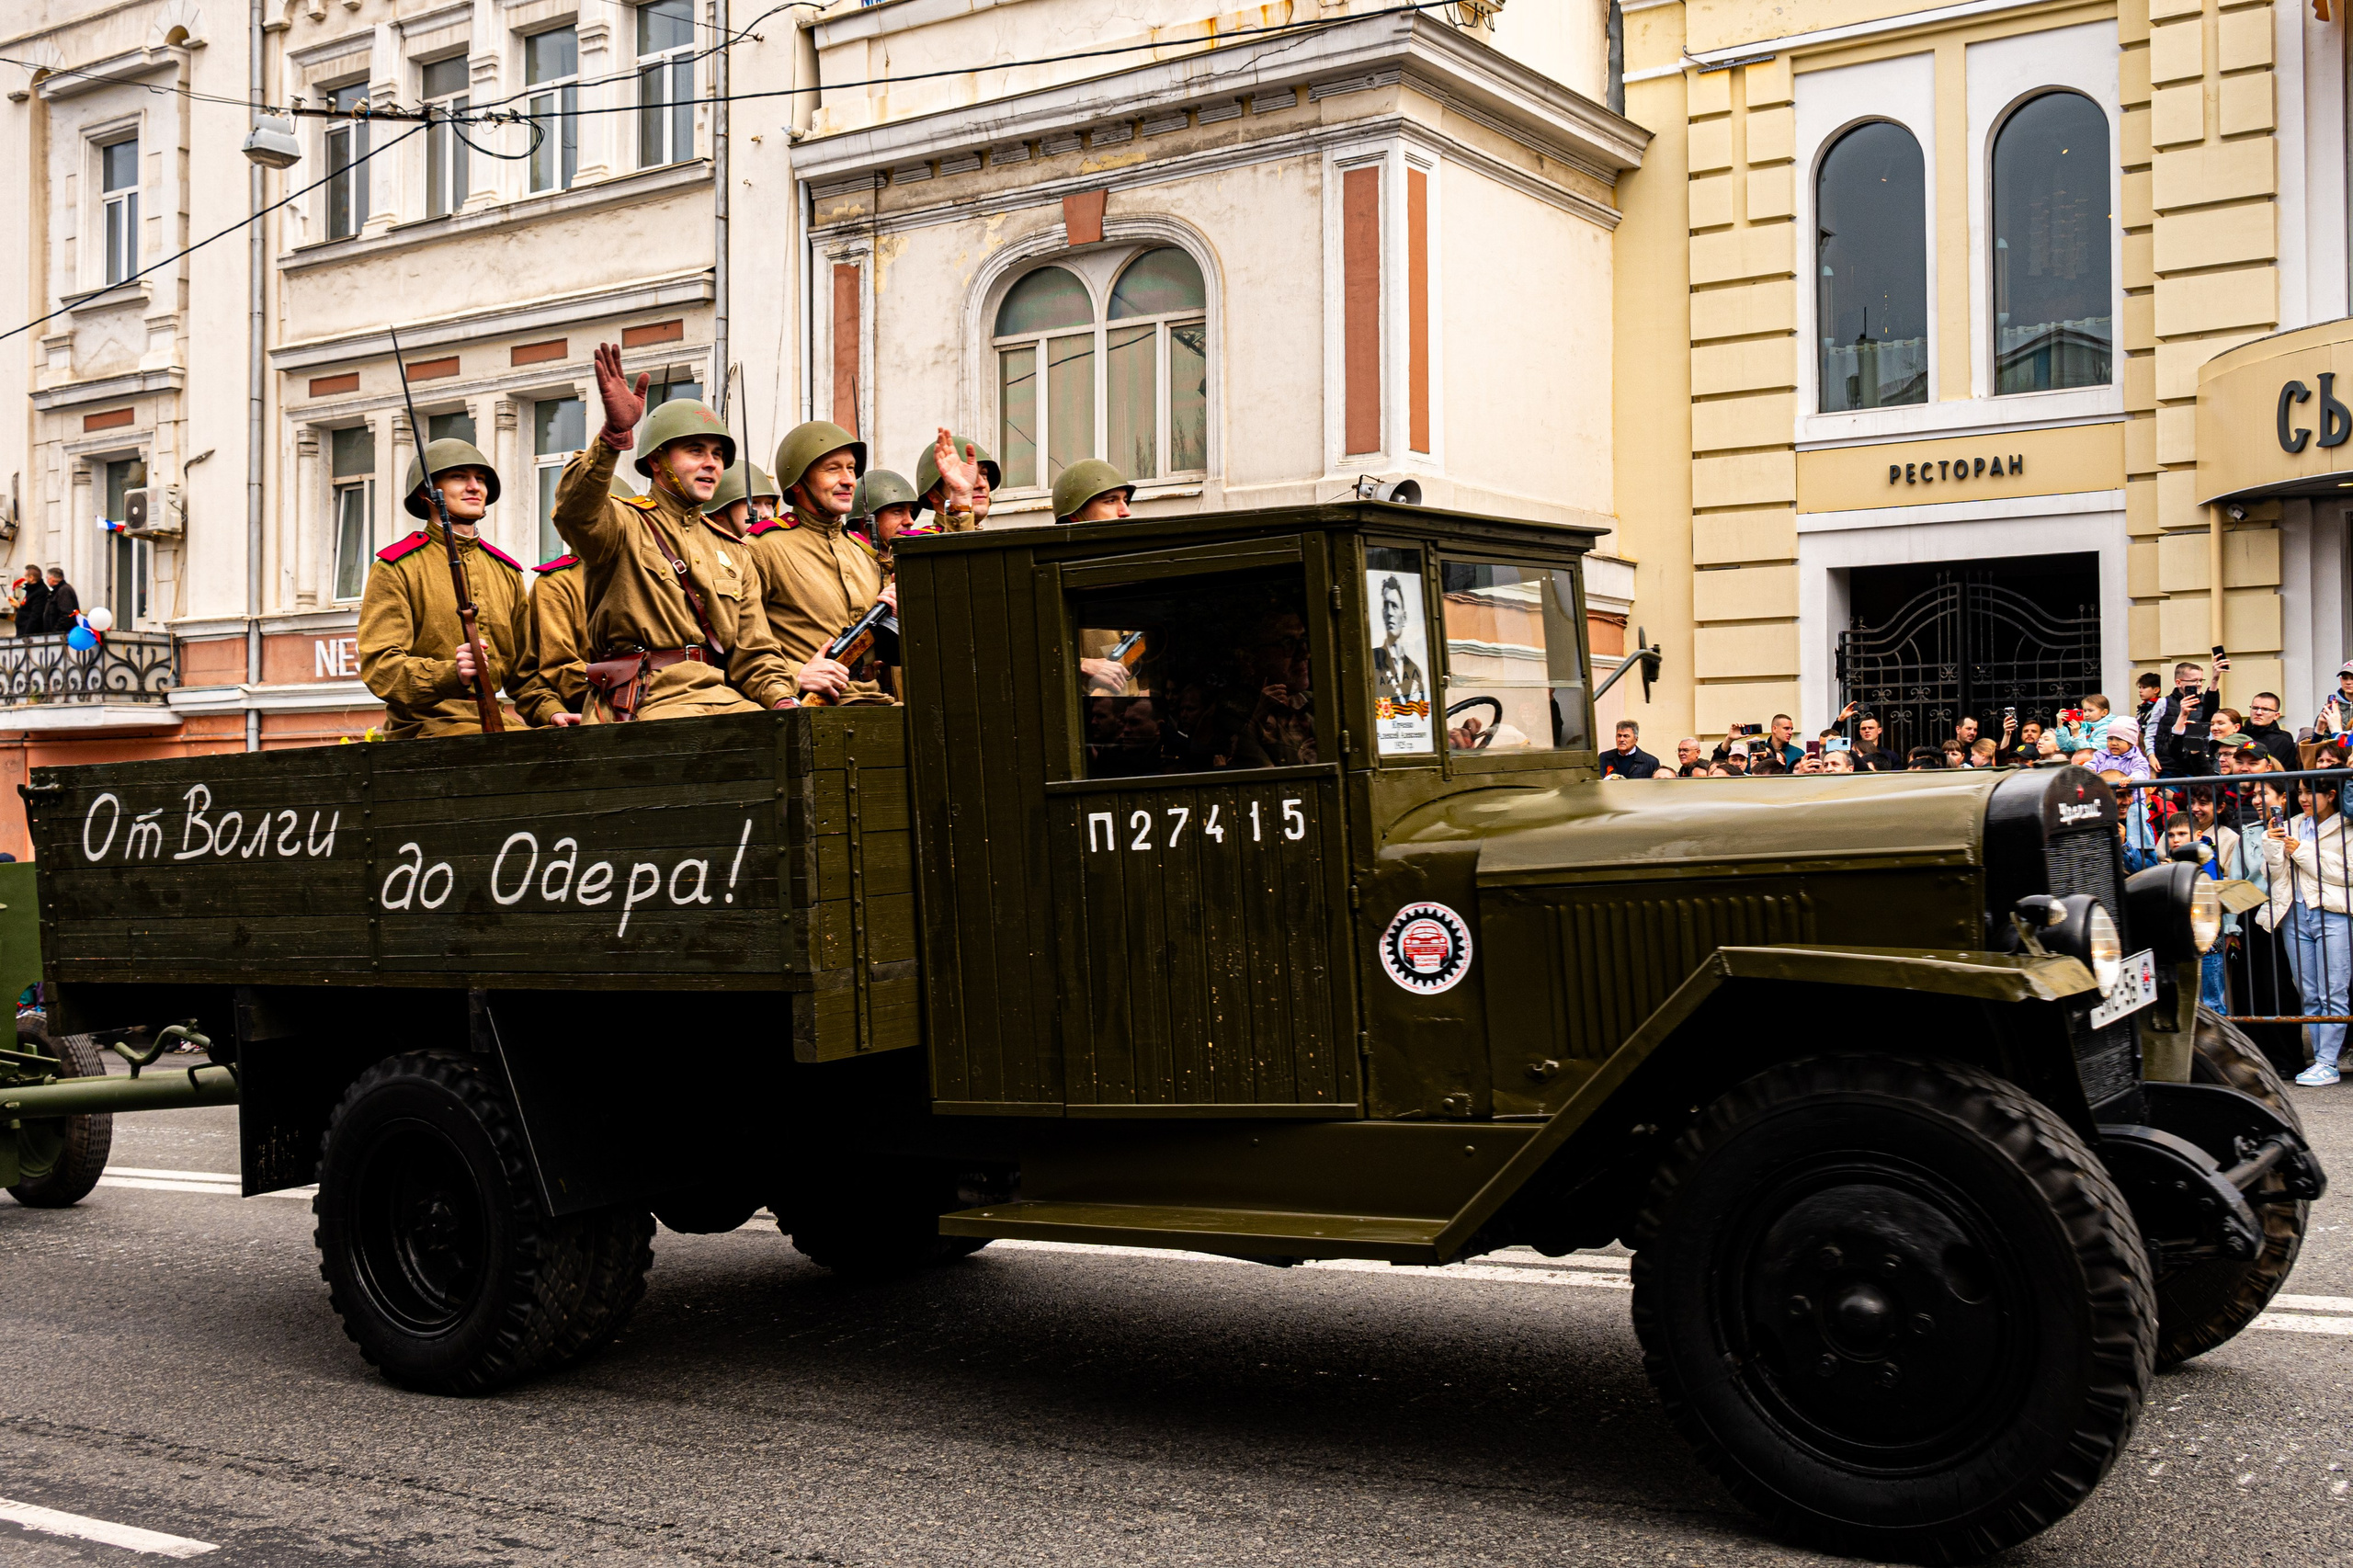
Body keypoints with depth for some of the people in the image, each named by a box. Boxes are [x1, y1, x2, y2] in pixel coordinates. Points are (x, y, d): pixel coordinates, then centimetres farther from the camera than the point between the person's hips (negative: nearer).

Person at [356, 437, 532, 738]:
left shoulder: (507, 572, 20)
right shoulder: (395, 567, 1)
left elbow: (524, 669, 24)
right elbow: (379, 665, -10)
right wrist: (451, 675, -28)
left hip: (491, 724, 7)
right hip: (419, 731, -7)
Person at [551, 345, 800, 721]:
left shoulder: (734, 552, 24)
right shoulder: (622, 524, 6)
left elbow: (755, 652, 20)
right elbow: (577, 510, -19)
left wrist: (783, 700, -2)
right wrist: (614, 434, -35)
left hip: (722, 697, 6)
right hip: (647, 701, -6)